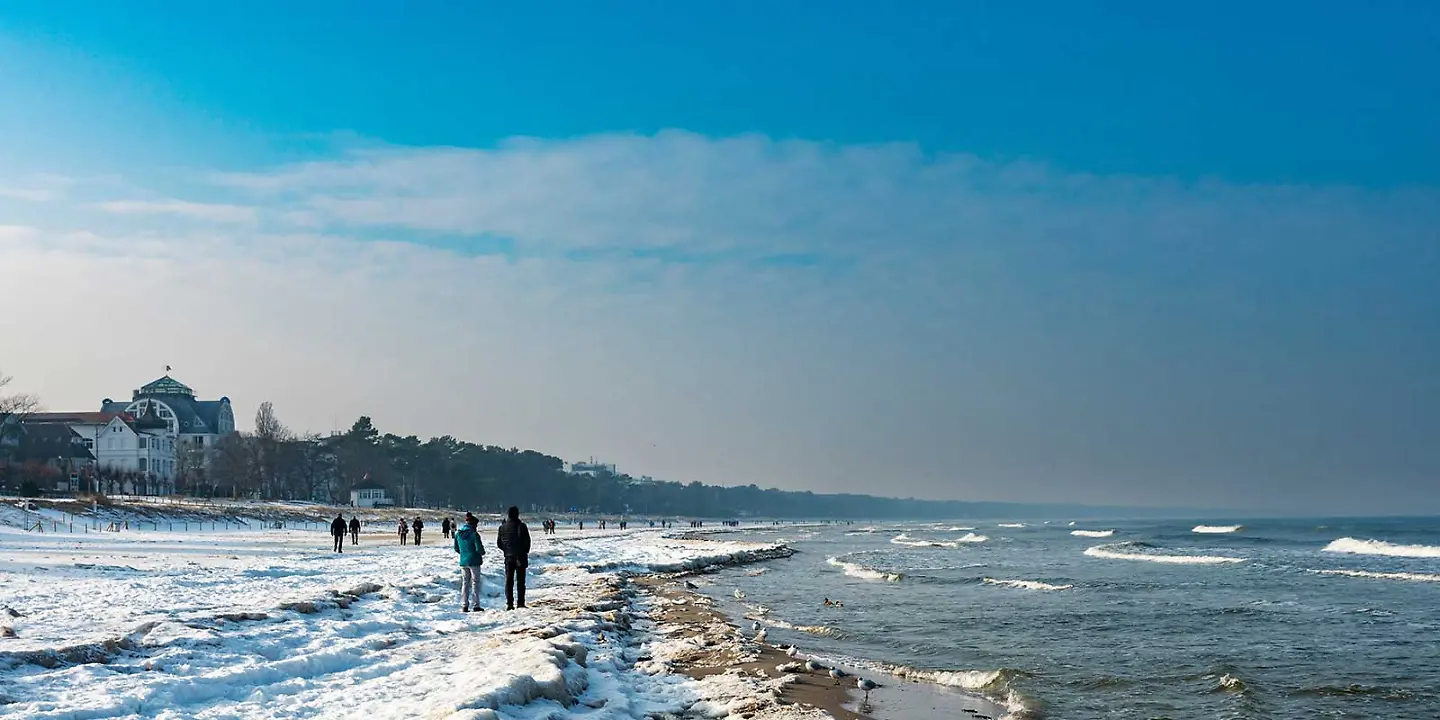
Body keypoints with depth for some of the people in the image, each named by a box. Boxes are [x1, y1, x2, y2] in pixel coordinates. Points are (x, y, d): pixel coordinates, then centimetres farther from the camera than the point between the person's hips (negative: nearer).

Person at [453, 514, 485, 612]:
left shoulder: (458, 534, 2)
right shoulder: (474, 534, -16)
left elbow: (456, 549, 9)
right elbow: (479, 548, -16)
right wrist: (483, 552, 5)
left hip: (463, 562, 5)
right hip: (474, 561, -5)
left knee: (465, 583, 12)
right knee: (475, 583, 4)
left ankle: (464, 606, 9)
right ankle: (476, 605, 3)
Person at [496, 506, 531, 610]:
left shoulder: (502, 527, 2)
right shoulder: (521, 526, -10)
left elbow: (498, 543, 5)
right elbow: (527, 541, -10)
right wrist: (525, 552, 6)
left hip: (508, 557, 3)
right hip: (520, 557, -3)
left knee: (509, 581, 8)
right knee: (520, 581, 3)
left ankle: (509, 603, 3)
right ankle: (520, 603, -1)